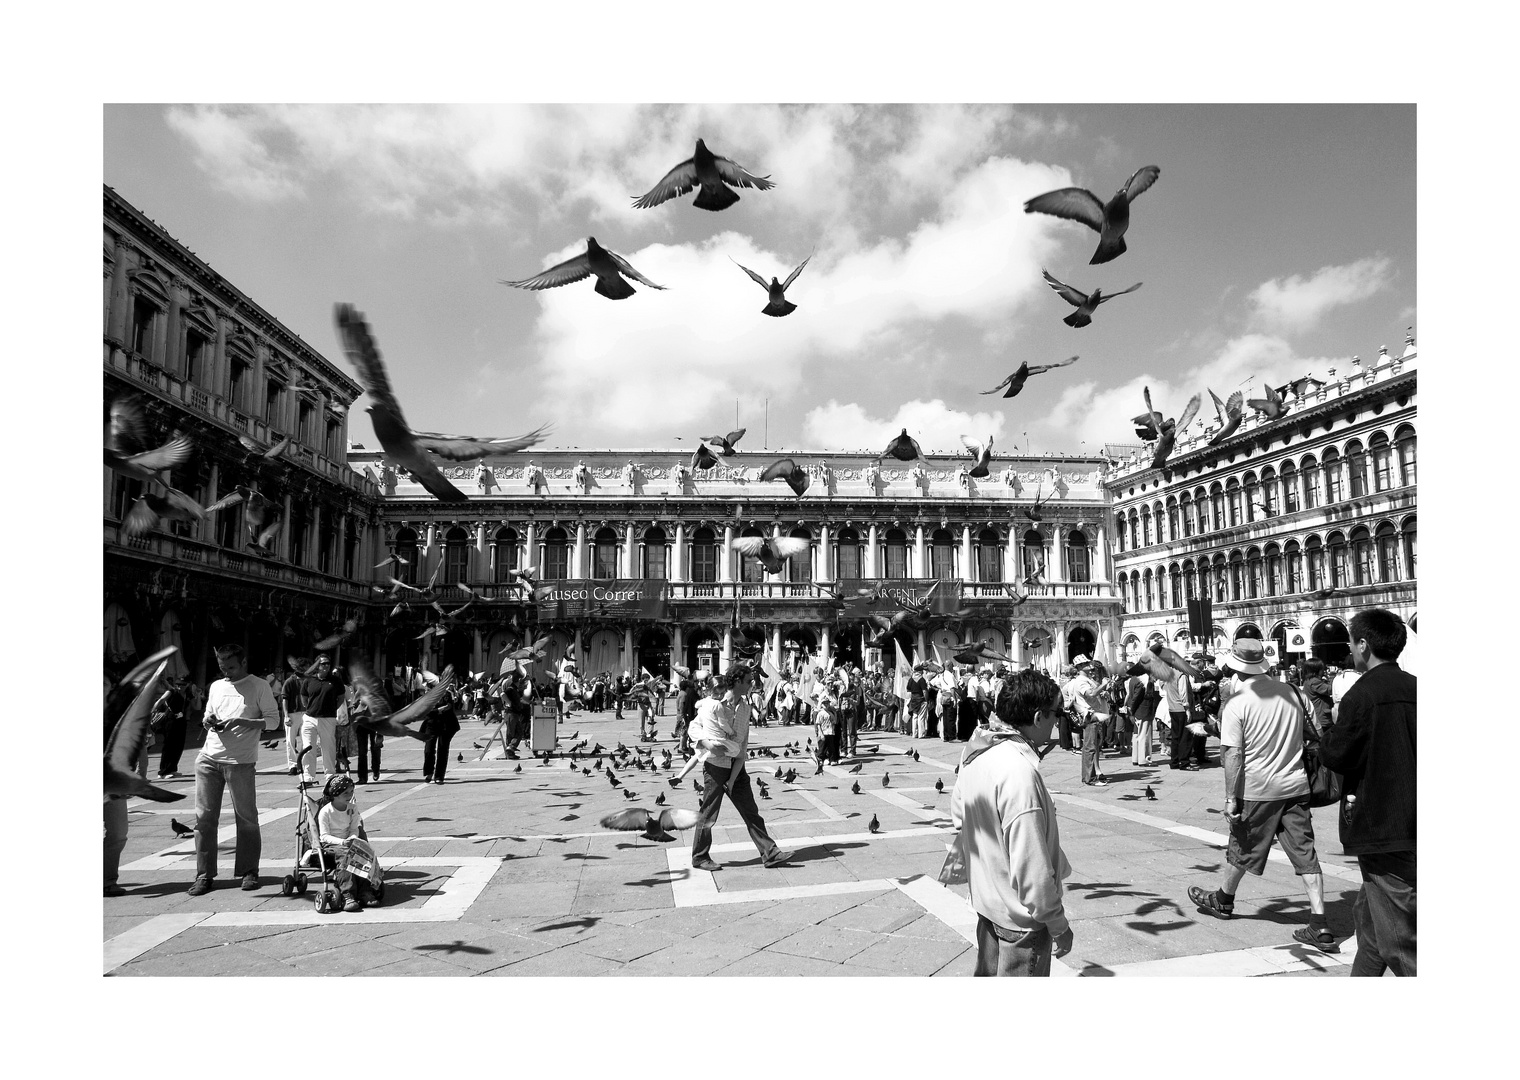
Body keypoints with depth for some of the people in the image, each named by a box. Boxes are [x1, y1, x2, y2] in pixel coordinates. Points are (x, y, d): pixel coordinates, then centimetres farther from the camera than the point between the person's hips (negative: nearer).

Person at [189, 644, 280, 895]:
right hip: (209, 758, 5)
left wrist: (240, 722, -15)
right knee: (204, 817, 2)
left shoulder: (259, 686, 1)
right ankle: (204, 874, 10)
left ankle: (249, 872, 10)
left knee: (246, 818, 1)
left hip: (240, 761, -5)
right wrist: (207, 721, 2)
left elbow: (273, 719, -4)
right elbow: (208, 716, 26)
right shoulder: (216, 686, 16)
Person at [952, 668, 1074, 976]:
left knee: (988, 973, 24)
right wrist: (1058, 926, -17)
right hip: (1021, 916, -8)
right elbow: (1031, 864, -28)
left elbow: (959, 815, 12)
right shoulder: (1019, 771, -30)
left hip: (986, 901, 8)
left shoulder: (977, 752, -2)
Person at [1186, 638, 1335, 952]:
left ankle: (1223, 900, 35)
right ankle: (1319, 926, 0)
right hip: (1295, 785, 4)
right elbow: (1301, 736, 15)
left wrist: (1230, 797, -13)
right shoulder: (1288, 691, 3)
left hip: (1256, 788, -4)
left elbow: (1233, 754, -17)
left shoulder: (1237, 702, -14)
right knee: (1305, 854, 3)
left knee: (1243, 847, 14)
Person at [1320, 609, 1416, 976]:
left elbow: (1335, 756, -11)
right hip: (1412, 821, 8)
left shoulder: (1363, 694, -16)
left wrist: (1325, 731, 6)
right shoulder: (1414, 688, 4)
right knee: (1369, 918, 21)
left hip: (1381, 827, -8)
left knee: (1400, 939, -2)